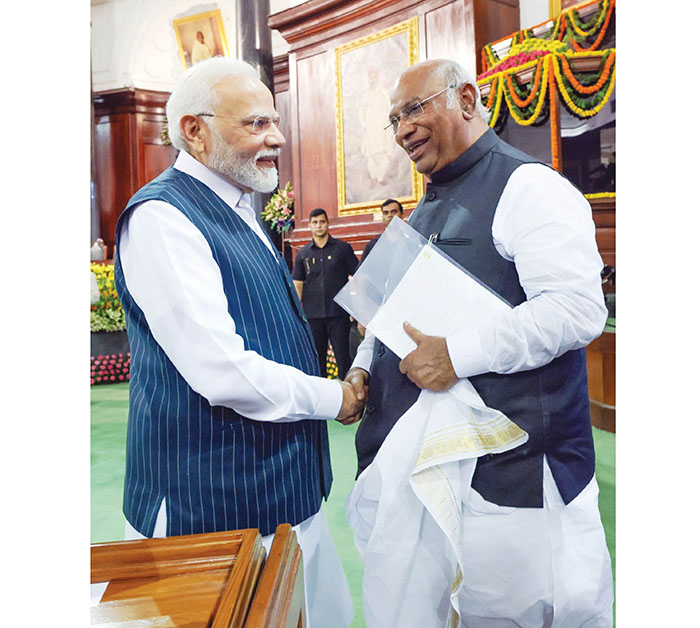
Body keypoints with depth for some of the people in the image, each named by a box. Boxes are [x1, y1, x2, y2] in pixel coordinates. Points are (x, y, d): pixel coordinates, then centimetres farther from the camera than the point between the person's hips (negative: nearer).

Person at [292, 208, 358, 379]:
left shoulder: (342, 248, 4)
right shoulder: (303, 254, 10)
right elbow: (297, 284, 13)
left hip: (338, 313, -2)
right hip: (312, 315, 3)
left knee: (343, 356, -1)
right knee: (316, 357, 9)